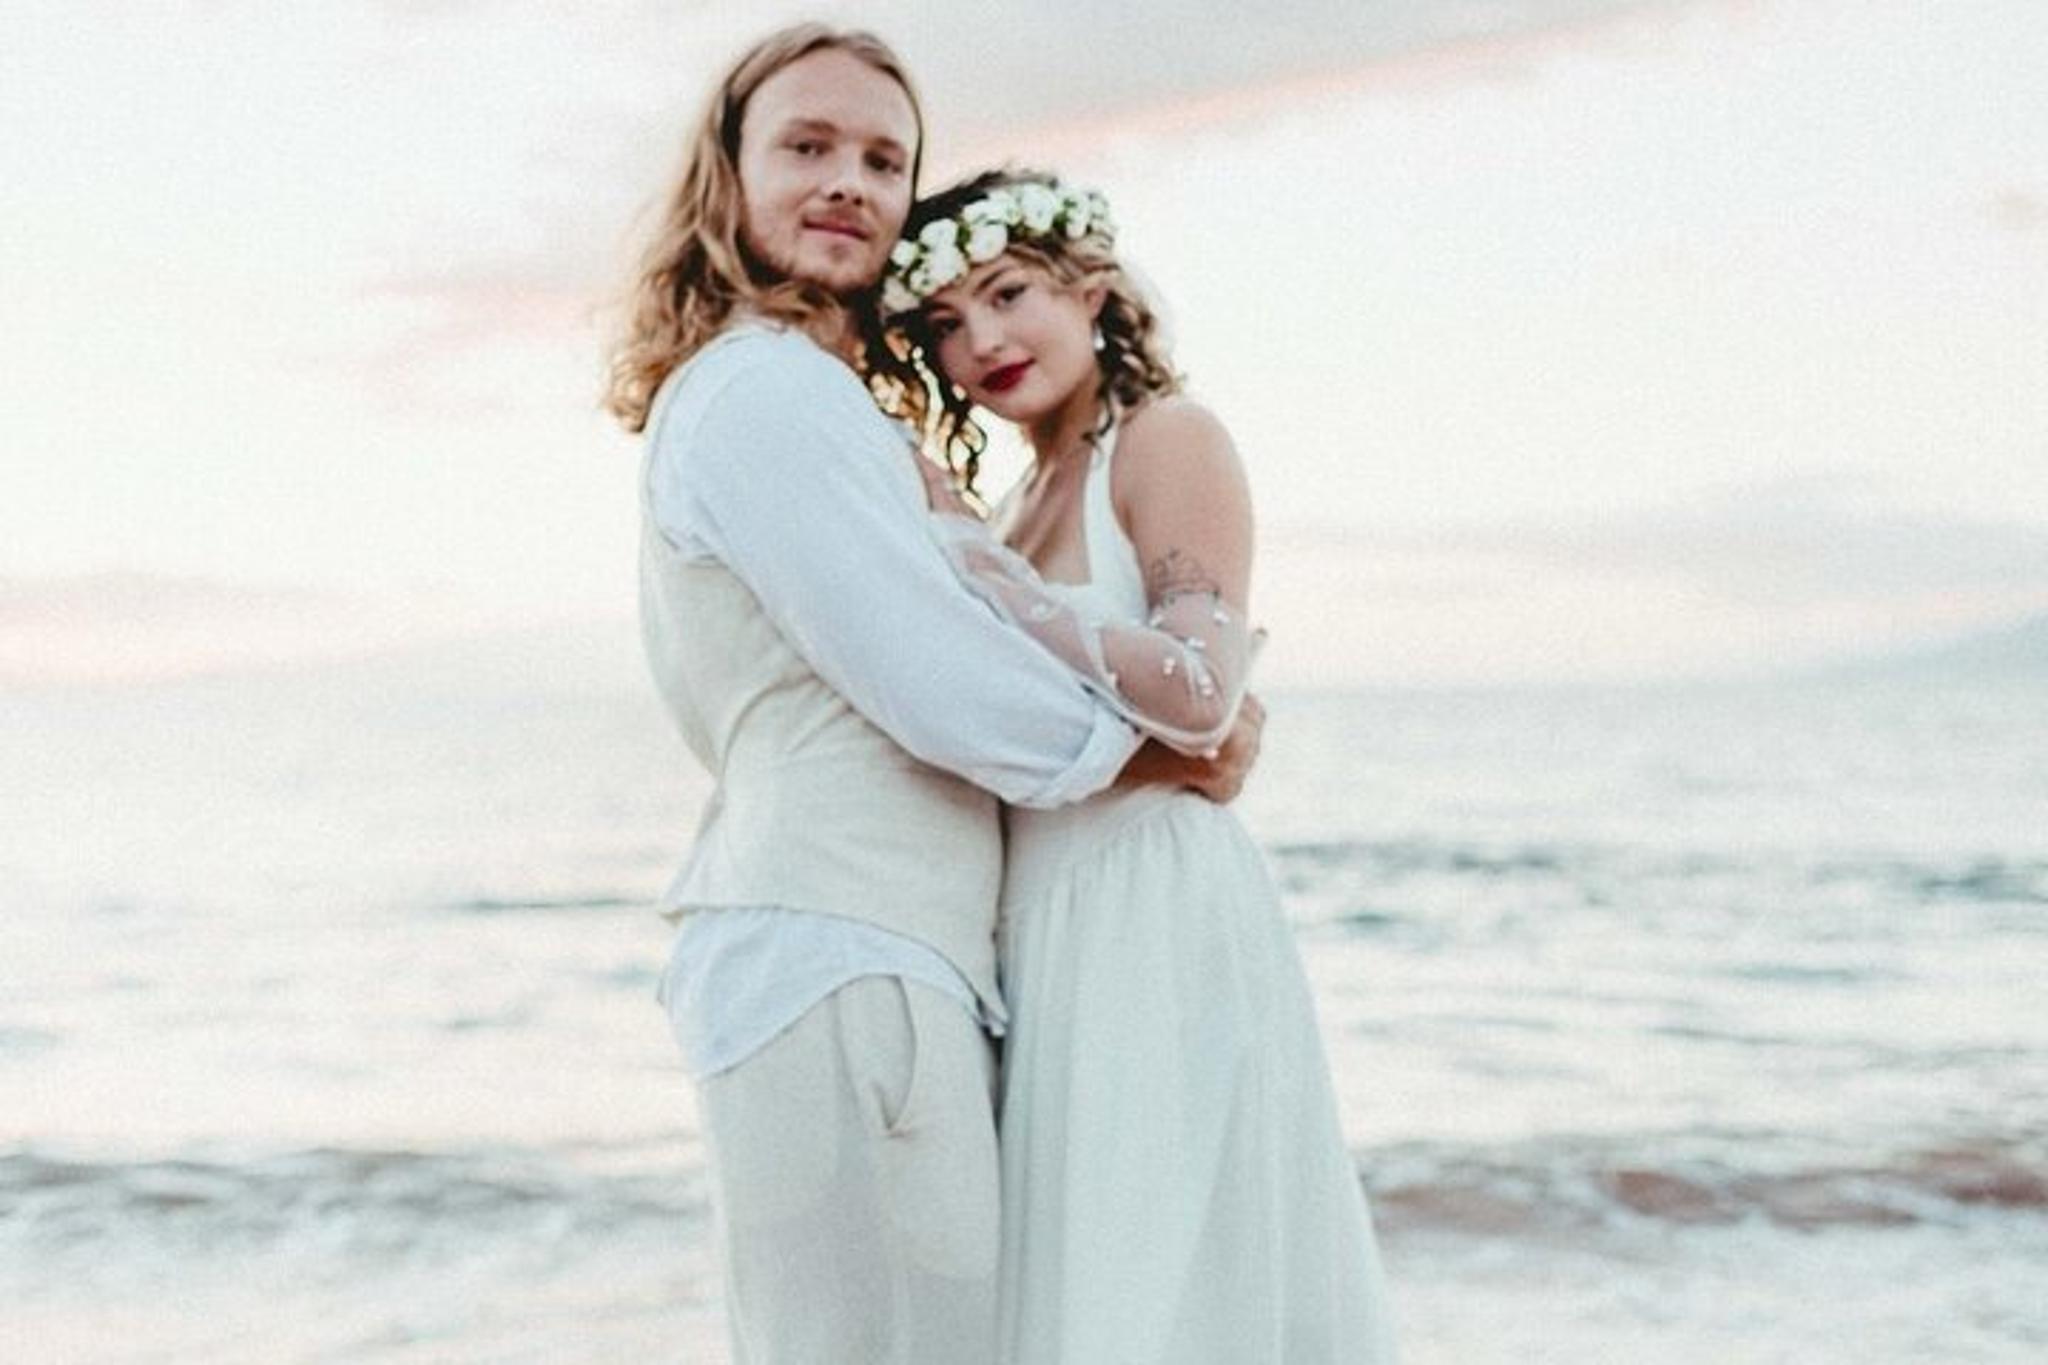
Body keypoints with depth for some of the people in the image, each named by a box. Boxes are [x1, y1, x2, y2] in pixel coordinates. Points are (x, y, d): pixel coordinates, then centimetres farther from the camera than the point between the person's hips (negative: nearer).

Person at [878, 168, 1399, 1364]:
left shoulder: (1169, 437, -6)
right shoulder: (1034, 494, 17)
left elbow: (1200, 696, -19)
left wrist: (979, 572, -17)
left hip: (1151, 915, -8)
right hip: (1057, 929, 9)